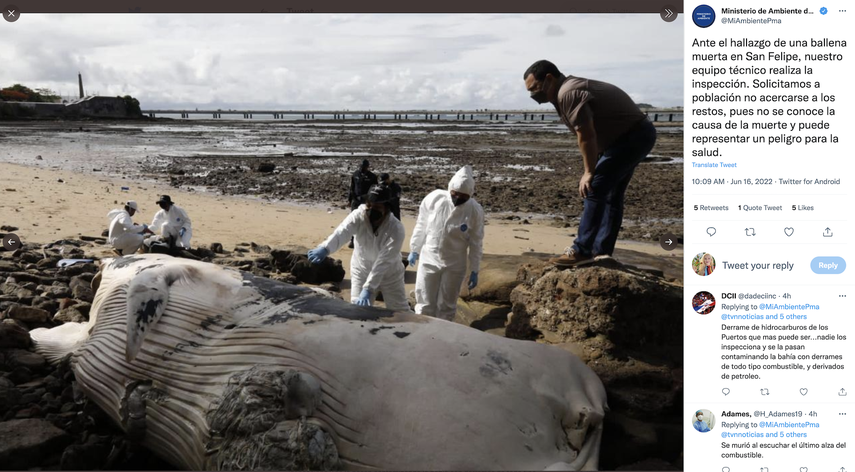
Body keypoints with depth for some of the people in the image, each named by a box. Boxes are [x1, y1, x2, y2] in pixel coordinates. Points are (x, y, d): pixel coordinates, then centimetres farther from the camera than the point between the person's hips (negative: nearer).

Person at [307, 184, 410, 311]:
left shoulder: (396, 229, -30)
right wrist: (325, 248, -64)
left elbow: (383, 262, -34)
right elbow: (341, 232, -43)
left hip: (389, 273, -2)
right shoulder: (358, 216, -24)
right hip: (361, 270, 2)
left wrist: (368, 288, -43)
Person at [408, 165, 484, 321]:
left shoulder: (475, 211, -15)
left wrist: (474, 270, -2)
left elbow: (476, 243, -6)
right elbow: (421, 225, -1)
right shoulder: (434, 198, -15)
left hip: (454, 265, -1)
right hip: (429, 260, 1)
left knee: (446, 307, 11)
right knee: (425, 305, 8)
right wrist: (414, 250, 8)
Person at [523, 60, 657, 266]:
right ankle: (601, 252, 18)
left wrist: (589, 173, -15)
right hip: (636, 135, 11)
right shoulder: (571, 89, 12)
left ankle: (581, 250, -9)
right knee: (610, 194, 13)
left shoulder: (568, 93, -20)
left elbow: (587, 136, -24)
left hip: (632, 136, -11)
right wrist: (592, 171, 12)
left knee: (595, 188, -12)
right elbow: (590, 135, 15)